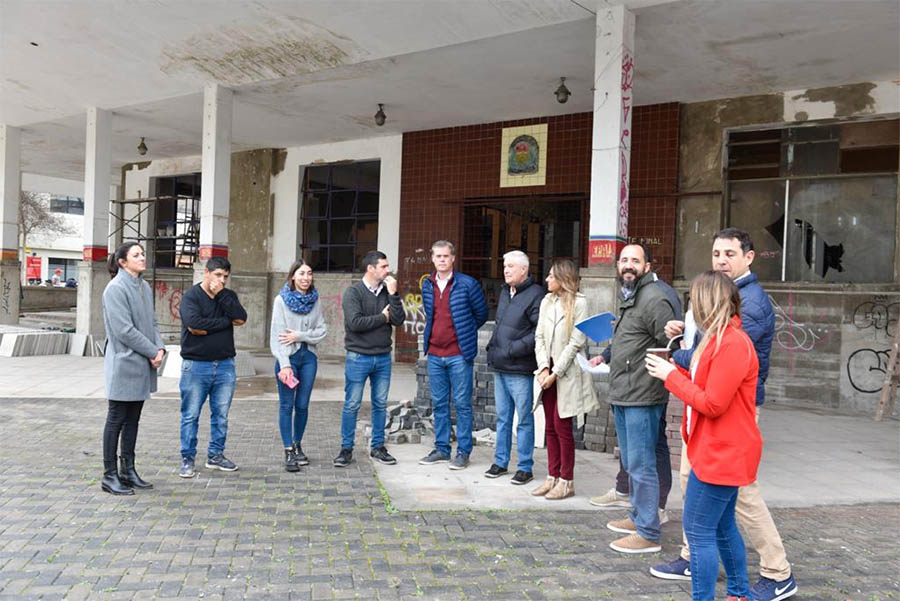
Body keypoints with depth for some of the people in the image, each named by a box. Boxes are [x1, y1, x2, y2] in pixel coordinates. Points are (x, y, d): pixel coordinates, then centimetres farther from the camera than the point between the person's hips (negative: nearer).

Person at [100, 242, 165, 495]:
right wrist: (152, 351, -14)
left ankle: (127, 471, 24)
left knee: (133, 419, 14)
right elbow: (124, 330, -18)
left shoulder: (144, 287, 11)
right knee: (117, 420, 1)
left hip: (143, 365, 8)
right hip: (124, 363, -8)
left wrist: (160, 347, -4)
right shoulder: (116, 288, -13)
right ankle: (110, 476, 10)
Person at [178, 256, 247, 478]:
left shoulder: (228, 296, 12)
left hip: (225, 364, 4)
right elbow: (194, 326, -18)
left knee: (221, 414, 10)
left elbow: (241, 318, -5)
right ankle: (187, 459, 13)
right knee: (191, 415, 2)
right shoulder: (191, 296, -3)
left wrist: (221, 294, -10)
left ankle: (215, 455, 23)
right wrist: (226, 322, -8)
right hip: (196, 365, -4)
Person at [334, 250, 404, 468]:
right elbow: (355, 323, -20)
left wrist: (393, 294, -11)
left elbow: (399, 320, -3)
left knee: (380, 404, 11)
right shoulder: (353, 292, -8)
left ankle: (378, 447, 23)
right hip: (358, 357, -5)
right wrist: (382, 317, -10)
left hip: (383, 357, 5)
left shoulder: (388, 291, 7)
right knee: (352, 405, 2)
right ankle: (346, 449, 13)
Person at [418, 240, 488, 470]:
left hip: (459, 354, -5)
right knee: (439, 404, 11)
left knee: (462, 404, 1)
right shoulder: (427, 285, 9)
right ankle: (442, 449, 21)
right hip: (434, 354, 5)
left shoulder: (467, 284, -6)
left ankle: (463, 452, 9)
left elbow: (482, 313, 4)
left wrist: (465, 333, 9)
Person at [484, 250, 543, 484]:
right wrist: (493, 349, 14)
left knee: (524, 419, 2)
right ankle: (500, 462, 25)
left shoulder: (535, 294, -12)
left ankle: (525, 467, 11)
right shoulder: (505, 292, 15)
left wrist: (513, 350, -19)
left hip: (520, 370, -8)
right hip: (500, 368, 8)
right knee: (503, 417, 15)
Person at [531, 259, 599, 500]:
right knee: (550, 427, 10)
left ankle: (566, 481, 10)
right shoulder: (546, 302, 11)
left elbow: (576, 342, -12)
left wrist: (555, 373, -13)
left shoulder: (578, 303, -8)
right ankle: (553, 477, 19)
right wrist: (543, 368, -5)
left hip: (567, 374, -6)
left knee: (562, 427, -2)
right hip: (548, 373, 6)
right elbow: (539, 337, 8)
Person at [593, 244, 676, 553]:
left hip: (642, 397, -10)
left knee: (641, 465, -4)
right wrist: (606, 355, 21)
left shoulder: (654, 299, -14)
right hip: (622, 395, 10)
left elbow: (671, 346, -20)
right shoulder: (628, 299, 18)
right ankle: (637, 517, 34)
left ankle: (648, 534, 5)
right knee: (631, 463, 20)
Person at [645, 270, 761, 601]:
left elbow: (712, 404, -23)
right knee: (723, 526, 21)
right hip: (723, 452, 11)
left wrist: (671, 375, -14)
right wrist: (673, 370, 2)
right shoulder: (722, 339, 12)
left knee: (699, 531, -4)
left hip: (722, 453, -11)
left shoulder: (732, 344, -21)